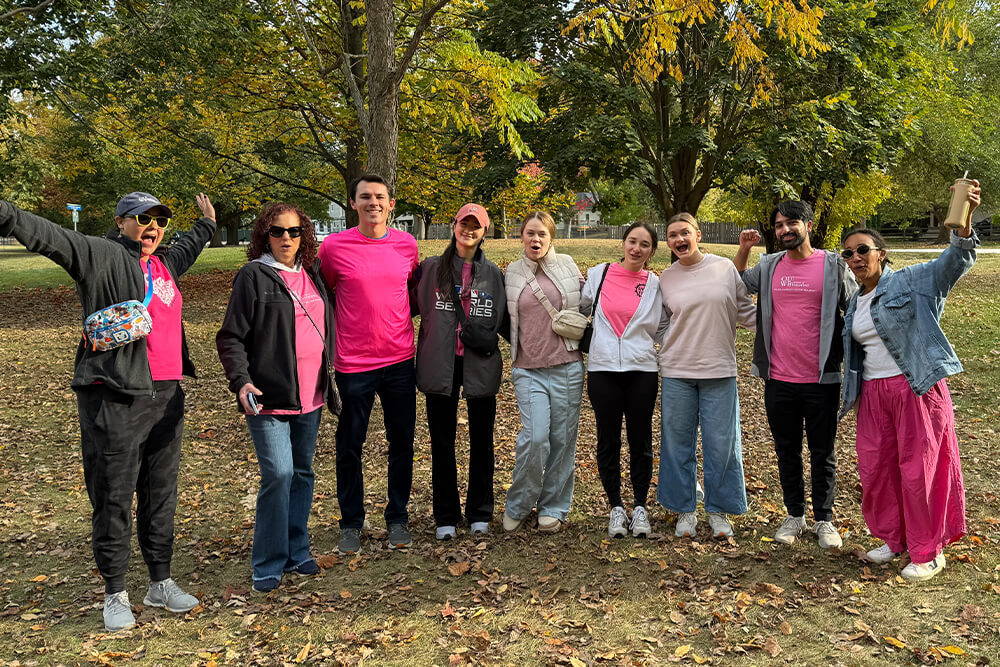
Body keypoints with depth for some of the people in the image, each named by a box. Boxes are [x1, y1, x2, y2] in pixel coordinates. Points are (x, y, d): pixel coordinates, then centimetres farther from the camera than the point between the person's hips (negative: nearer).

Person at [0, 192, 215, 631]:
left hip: (166, 396, 7)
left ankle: (160, 583, 27)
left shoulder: (165, 263, 18)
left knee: (162, 492, 14)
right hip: (115, 398, -7)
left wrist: (206, 224, 57)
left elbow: (186, 248, 41)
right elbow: (51, 237, -19)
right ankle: (115, 593, 16)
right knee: (113, 497, 2)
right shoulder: (101, 255, -3)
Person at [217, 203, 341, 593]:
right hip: (269, 398, -6)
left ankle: (296, 552, 27)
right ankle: (268, 564, 5)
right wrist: (241, 381, -20)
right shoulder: (253, 276, -6)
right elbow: (231, 337, -8)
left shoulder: (313, 274, 11)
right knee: (278, 474, -11)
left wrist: (328, 383, 19)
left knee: (302, 473, 13)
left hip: (309, 398, 6)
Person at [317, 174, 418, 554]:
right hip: (353, 364, -2)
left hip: (400, 360, 3)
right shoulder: (333, 247, -7)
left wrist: (394, 321, 12)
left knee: (402, 443, 10)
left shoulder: (407, 244, 2)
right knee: (350, 446, 8)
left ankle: (398, 518, 27)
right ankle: (351, 523, 25)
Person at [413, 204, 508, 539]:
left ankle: (479, 513, 24)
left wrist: (486, 339, -1)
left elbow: (502, 320, 12)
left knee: (481, 442, 8)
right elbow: (417, 307, 5)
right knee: (442, 443, 7)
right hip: (441, 366, 0)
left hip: (481, 366, 1)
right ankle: (446, 516, 20)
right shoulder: (431, 268, 4)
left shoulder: (493, 273, 7)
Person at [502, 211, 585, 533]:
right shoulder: (511, 274, 6)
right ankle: (517, 505, 8)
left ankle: (553, 508, 20)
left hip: (567, 367, 1)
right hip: (528, 370, -1)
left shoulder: (568, 267, 6)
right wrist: (517, 349, 8)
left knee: (562, 439, 4)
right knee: (535, 437, -13)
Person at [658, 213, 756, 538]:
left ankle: (719, 510, 20)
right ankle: (685, 510, 21)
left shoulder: (726, 268, 2)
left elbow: (747, 314, 7)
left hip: (719, 370, -1)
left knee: (721, 443, 3)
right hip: (677, 371, 1)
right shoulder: (665, 278, 6)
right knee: (678, 442, 6)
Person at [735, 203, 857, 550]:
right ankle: (794, 515, 27)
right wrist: (743, 248, 8)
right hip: (778, 378, 3)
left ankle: (824, 520, 22)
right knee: (786, 450, 13)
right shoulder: (768, 267, 6)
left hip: (821, 379, -3)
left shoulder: (833, 265, -3)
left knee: (823, 453, 8)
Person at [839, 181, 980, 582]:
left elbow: (957, 261, -20)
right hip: (874, 394, 7)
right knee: (874, 469, 10)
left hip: (917, 388, -6)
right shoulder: (854, 305, 15)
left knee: (919, 470, 0)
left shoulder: (911, 282, -5)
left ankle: (928, 553, 16)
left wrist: (964, 220, -36)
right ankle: (892, 538, 31)